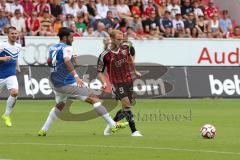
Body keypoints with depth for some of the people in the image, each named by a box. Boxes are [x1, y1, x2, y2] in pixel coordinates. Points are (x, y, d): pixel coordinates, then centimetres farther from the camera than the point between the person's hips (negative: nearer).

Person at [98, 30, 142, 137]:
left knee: (126, 108, 9)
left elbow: (131, 55, 21)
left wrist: (134, 71, 23)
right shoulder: (105, 55, -15)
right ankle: (134, 131, -13)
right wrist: (104, 83, -23)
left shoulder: (126, 46, -3)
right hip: (117, 83, -5)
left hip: (128, 80, 5)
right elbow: (100, 72, -6)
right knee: (127, 105, -17)